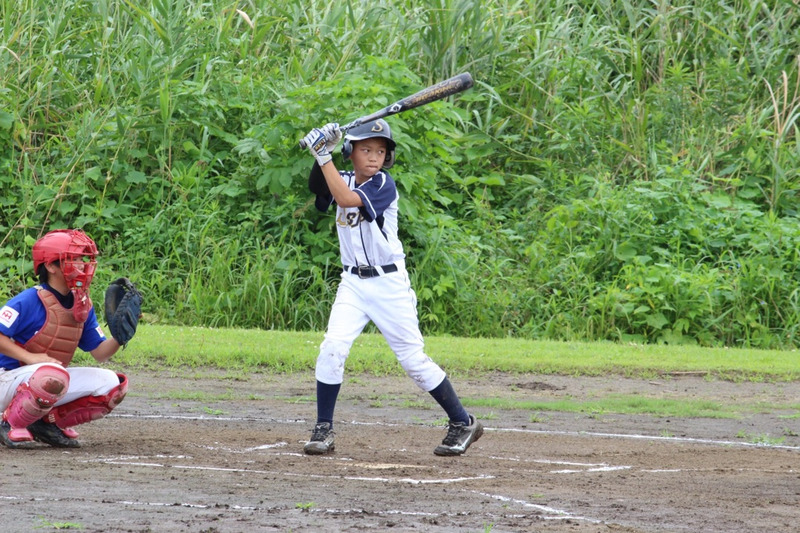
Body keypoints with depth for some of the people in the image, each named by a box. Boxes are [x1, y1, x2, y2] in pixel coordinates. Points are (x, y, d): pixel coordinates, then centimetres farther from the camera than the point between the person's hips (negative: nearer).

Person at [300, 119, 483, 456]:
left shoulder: (384, 185, -12)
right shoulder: (343, 180, 6)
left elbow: (346, 199, -27)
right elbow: (317, 185, -13)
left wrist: (323, 155, -26)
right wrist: (322, 151, -24)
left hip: (389, 283, -5)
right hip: (352, 283, 5)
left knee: (413, 359, -1)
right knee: (332, 349, -13)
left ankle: (463, 423, 12)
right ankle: (323, 431, -5)